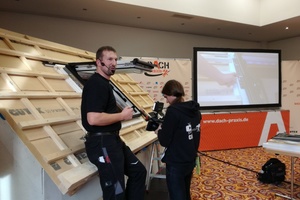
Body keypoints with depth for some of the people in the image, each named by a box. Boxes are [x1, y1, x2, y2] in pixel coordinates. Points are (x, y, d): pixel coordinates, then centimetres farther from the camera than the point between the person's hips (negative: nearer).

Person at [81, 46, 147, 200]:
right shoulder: (96, 84, -18)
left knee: (138, 171, 20)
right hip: (102, 143, -10)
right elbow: (93, 119, -28)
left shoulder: (104, 83, 14)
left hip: (112, 140, 10)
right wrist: (122, 115, -16)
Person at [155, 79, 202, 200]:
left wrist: (160, 131, 2)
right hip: (191, 160, 8)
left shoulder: (173, 110, -19)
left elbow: (164, 141, -17)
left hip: (176, 163, -8)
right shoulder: (195, 110, 4)